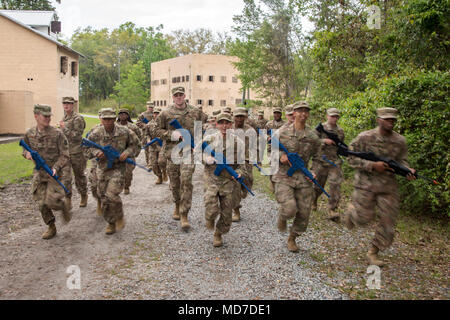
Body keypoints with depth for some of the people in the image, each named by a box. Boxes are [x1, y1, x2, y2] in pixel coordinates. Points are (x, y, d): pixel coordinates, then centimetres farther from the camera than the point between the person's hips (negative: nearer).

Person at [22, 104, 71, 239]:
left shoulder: (57, 134, -12)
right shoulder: (29, 134, 2)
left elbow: (64, 155, -10)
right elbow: (25, 149, 17)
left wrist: (55, 168, -24)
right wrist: (27, 153, -7)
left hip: (56, 173, -4)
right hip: (39, 173, 4)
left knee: (52, 202, -15)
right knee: (42, 204, 7)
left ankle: (64, 204, 20)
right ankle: (51, 228, 26)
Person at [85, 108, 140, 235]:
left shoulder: (124, 132, -7)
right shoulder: (96, 133, -3)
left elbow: (134, 144, 6)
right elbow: (88, 148, 8)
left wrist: (127, 152, -12)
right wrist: (96, 153, -13)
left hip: (118, 168, -3)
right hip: (102, 169, 3)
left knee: (112, 195, -19)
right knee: (104, 198, 8)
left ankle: (119, 217, 9)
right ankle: (111, 223, 27)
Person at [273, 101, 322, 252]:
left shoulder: (313, 137, 6)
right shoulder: (282, 132, -1)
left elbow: (317, 158, 15)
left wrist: (315, 173, -1)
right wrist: (280, 156, -14)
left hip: (304, 178, 3)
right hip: (284, 177, -3)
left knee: (303, 214, 5)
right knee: (290, 209, -21)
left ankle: (292, 239, 31)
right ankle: (282, 216, 17)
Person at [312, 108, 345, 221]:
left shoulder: (340, 131, 10)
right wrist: (324, 141, -21)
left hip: (335, 162, 3)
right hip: (321, 161, -3)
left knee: (335, 185, -8)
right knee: (318, 185, 10)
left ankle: (332, 210, -2)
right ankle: (313, 200, 39)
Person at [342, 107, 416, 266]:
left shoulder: (400, 141, 3)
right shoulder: (365, 137, -10)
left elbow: (401, 160, 11)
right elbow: (352, 158, -10)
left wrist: (407, 170, -12)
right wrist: (373, 165, -21)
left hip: (389, 186, 4)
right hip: (366, 183, -4)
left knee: (388, 221, 3)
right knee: (364, 217, 0)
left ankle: (373, 252, 20)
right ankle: (351, 210, 37)